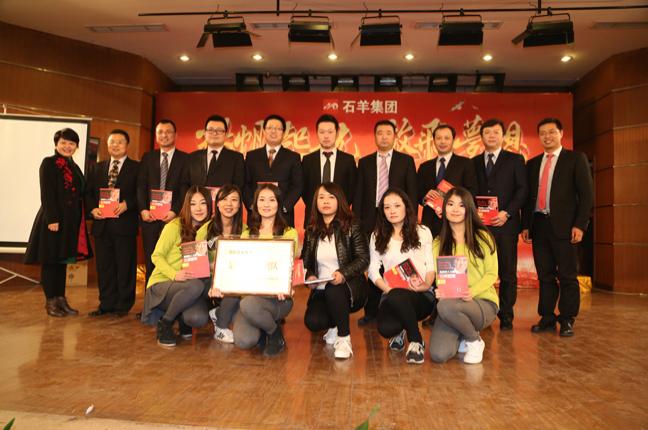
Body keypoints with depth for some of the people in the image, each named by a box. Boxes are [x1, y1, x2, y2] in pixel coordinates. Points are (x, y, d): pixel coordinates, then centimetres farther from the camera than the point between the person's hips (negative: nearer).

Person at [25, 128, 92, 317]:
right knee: (50, 260, 2)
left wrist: (82, 218, 9)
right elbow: (46, 194, -13)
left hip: (72, 220, 7)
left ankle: (61, 299, 20)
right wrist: (52, 220, -20)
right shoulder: (49, 163, -5)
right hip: (54, 219, -7)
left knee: (63, 259, 12)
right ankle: (50, 301, 11)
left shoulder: (74, 166, 16)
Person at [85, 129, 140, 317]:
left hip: (124, 224, -4)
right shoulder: (97, 168, 18)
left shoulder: (136, 168, 3)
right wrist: (92, 208, -3)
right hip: (102, 224, 5)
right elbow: (88, 192, 15)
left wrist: (126, 204, -19)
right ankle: (106, 303, 19)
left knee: (125, 265, 1)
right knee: (103, 265, 9)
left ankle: (123, 305, 11)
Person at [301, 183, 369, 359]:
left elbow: (363, 258, -7)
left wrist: (343, 273, -24)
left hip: (350, 288, -3)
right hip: (321, 291, 3)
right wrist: (310, 276, -7)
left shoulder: (351, 227, -2)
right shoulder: (311, 231, 9)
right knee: (312, 322, -24)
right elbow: (306, 261, 15)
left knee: (333, 290, -38)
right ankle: (335, 324, 15)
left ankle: (344, 338, -13)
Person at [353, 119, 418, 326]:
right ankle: (372, 311, 16)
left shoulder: (406, 160, 6)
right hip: (371, 221, 2)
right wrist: (357, 222, 1)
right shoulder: (364, 162, 11)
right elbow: (358, 194, 8)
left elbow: (412, 192, 3)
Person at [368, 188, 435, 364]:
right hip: (391, 295, 1)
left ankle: (416, 341, -9)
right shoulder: (377, 236, 13)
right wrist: (388, 289, -14)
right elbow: (373, 270, 5)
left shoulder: (422, 232, 12)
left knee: (396, 297, -37)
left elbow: (431, 264, 7)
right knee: (385, 329, -31)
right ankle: (400, 330, 10)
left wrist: (426, 285, -14)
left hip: (421, 295, -1)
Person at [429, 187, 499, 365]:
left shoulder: (482, 237, 2)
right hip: (451, 301, 2)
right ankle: (462, 336, 14)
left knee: (447, 306, -36)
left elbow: (492, 274, -2)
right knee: (439, 355, -22)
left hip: (483, 302, -2)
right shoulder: (438, 242, 10)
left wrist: (472, 291, -21)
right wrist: (441, 290, -17)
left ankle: (475, 341, -4)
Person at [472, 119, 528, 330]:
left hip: (505, 224, -1)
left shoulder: (515, 160, 9)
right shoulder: (473, 163, 16)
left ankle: (506, 316, 11)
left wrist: (507, 213, -11)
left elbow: (522, 189, 1)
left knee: (507, 272, 2)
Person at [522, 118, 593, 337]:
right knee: (545, 275, 9)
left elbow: (586, 194, -3)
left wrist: (579, 225, -11)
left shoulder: (576, 159, 3)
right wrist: (525, 225, 7)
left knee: (567, 276, 2)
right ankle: (547, 318, 18)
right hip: (539, 225, 4)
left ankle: (567, 320, 14)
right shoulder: (532, 164, 15)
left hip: (564, 226, -4)